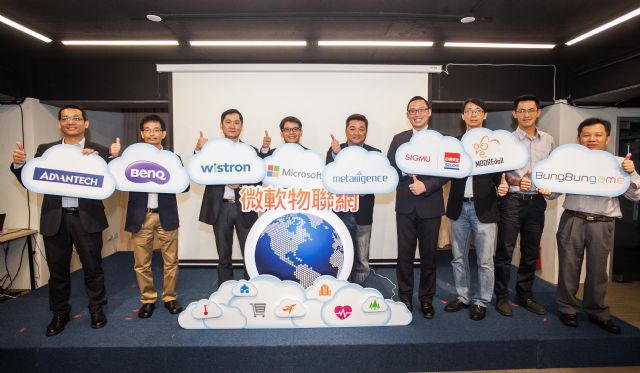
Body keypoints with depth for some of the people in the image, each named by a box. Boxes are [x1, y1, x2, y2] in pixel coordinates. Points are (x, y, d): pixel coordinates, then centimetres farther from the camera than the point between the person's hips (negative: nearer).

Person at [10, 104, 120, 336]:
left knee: (93, 268, 8)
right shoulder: (45, 150, 9)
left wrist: (112, 159, -26)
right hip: (55, 219, 3)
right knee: (57, 270, 14)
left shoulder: (99, 151, 0)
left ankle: (97, 310, 26)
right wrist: (19, 164, -12)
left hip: (87, 218, -2)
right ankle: (60, 314, 31)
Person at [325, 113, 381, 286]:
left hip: (362, 214, 0)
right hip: (339, 213, 0)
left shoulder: (375, 154, 2)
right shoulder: (334, 150, 1)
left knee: (361, 262, 10)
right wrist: (336, 154, -27)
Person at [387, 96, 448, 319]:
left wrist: (426, 186, -17)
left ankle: (426, 299, 25)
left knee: (429, 254, 9)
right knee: (405, 254, 7)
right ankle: (405, 297, 23)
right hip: (405, 206, 1)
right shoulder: (398, 139, 8)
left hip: (430, 205, -1)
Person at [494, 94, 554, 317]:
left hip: (536, 202, 4)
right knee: (505, 252, 1)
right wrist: (516, 181, -22)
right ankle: (502, 296, 15)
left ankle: (525, 295, 28)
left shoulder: (548, 141, 10)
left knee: (531, 252, 13)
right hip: (512, 201, -4)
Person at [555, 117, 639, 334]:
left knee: (597, 270, 12)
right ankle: (567, 309, 23)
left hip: (603, 224, 1)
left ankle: (597, 313, 30)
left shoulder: (618, 163, 5)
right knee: (569, 267, 7)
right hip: (573, 220, -1)